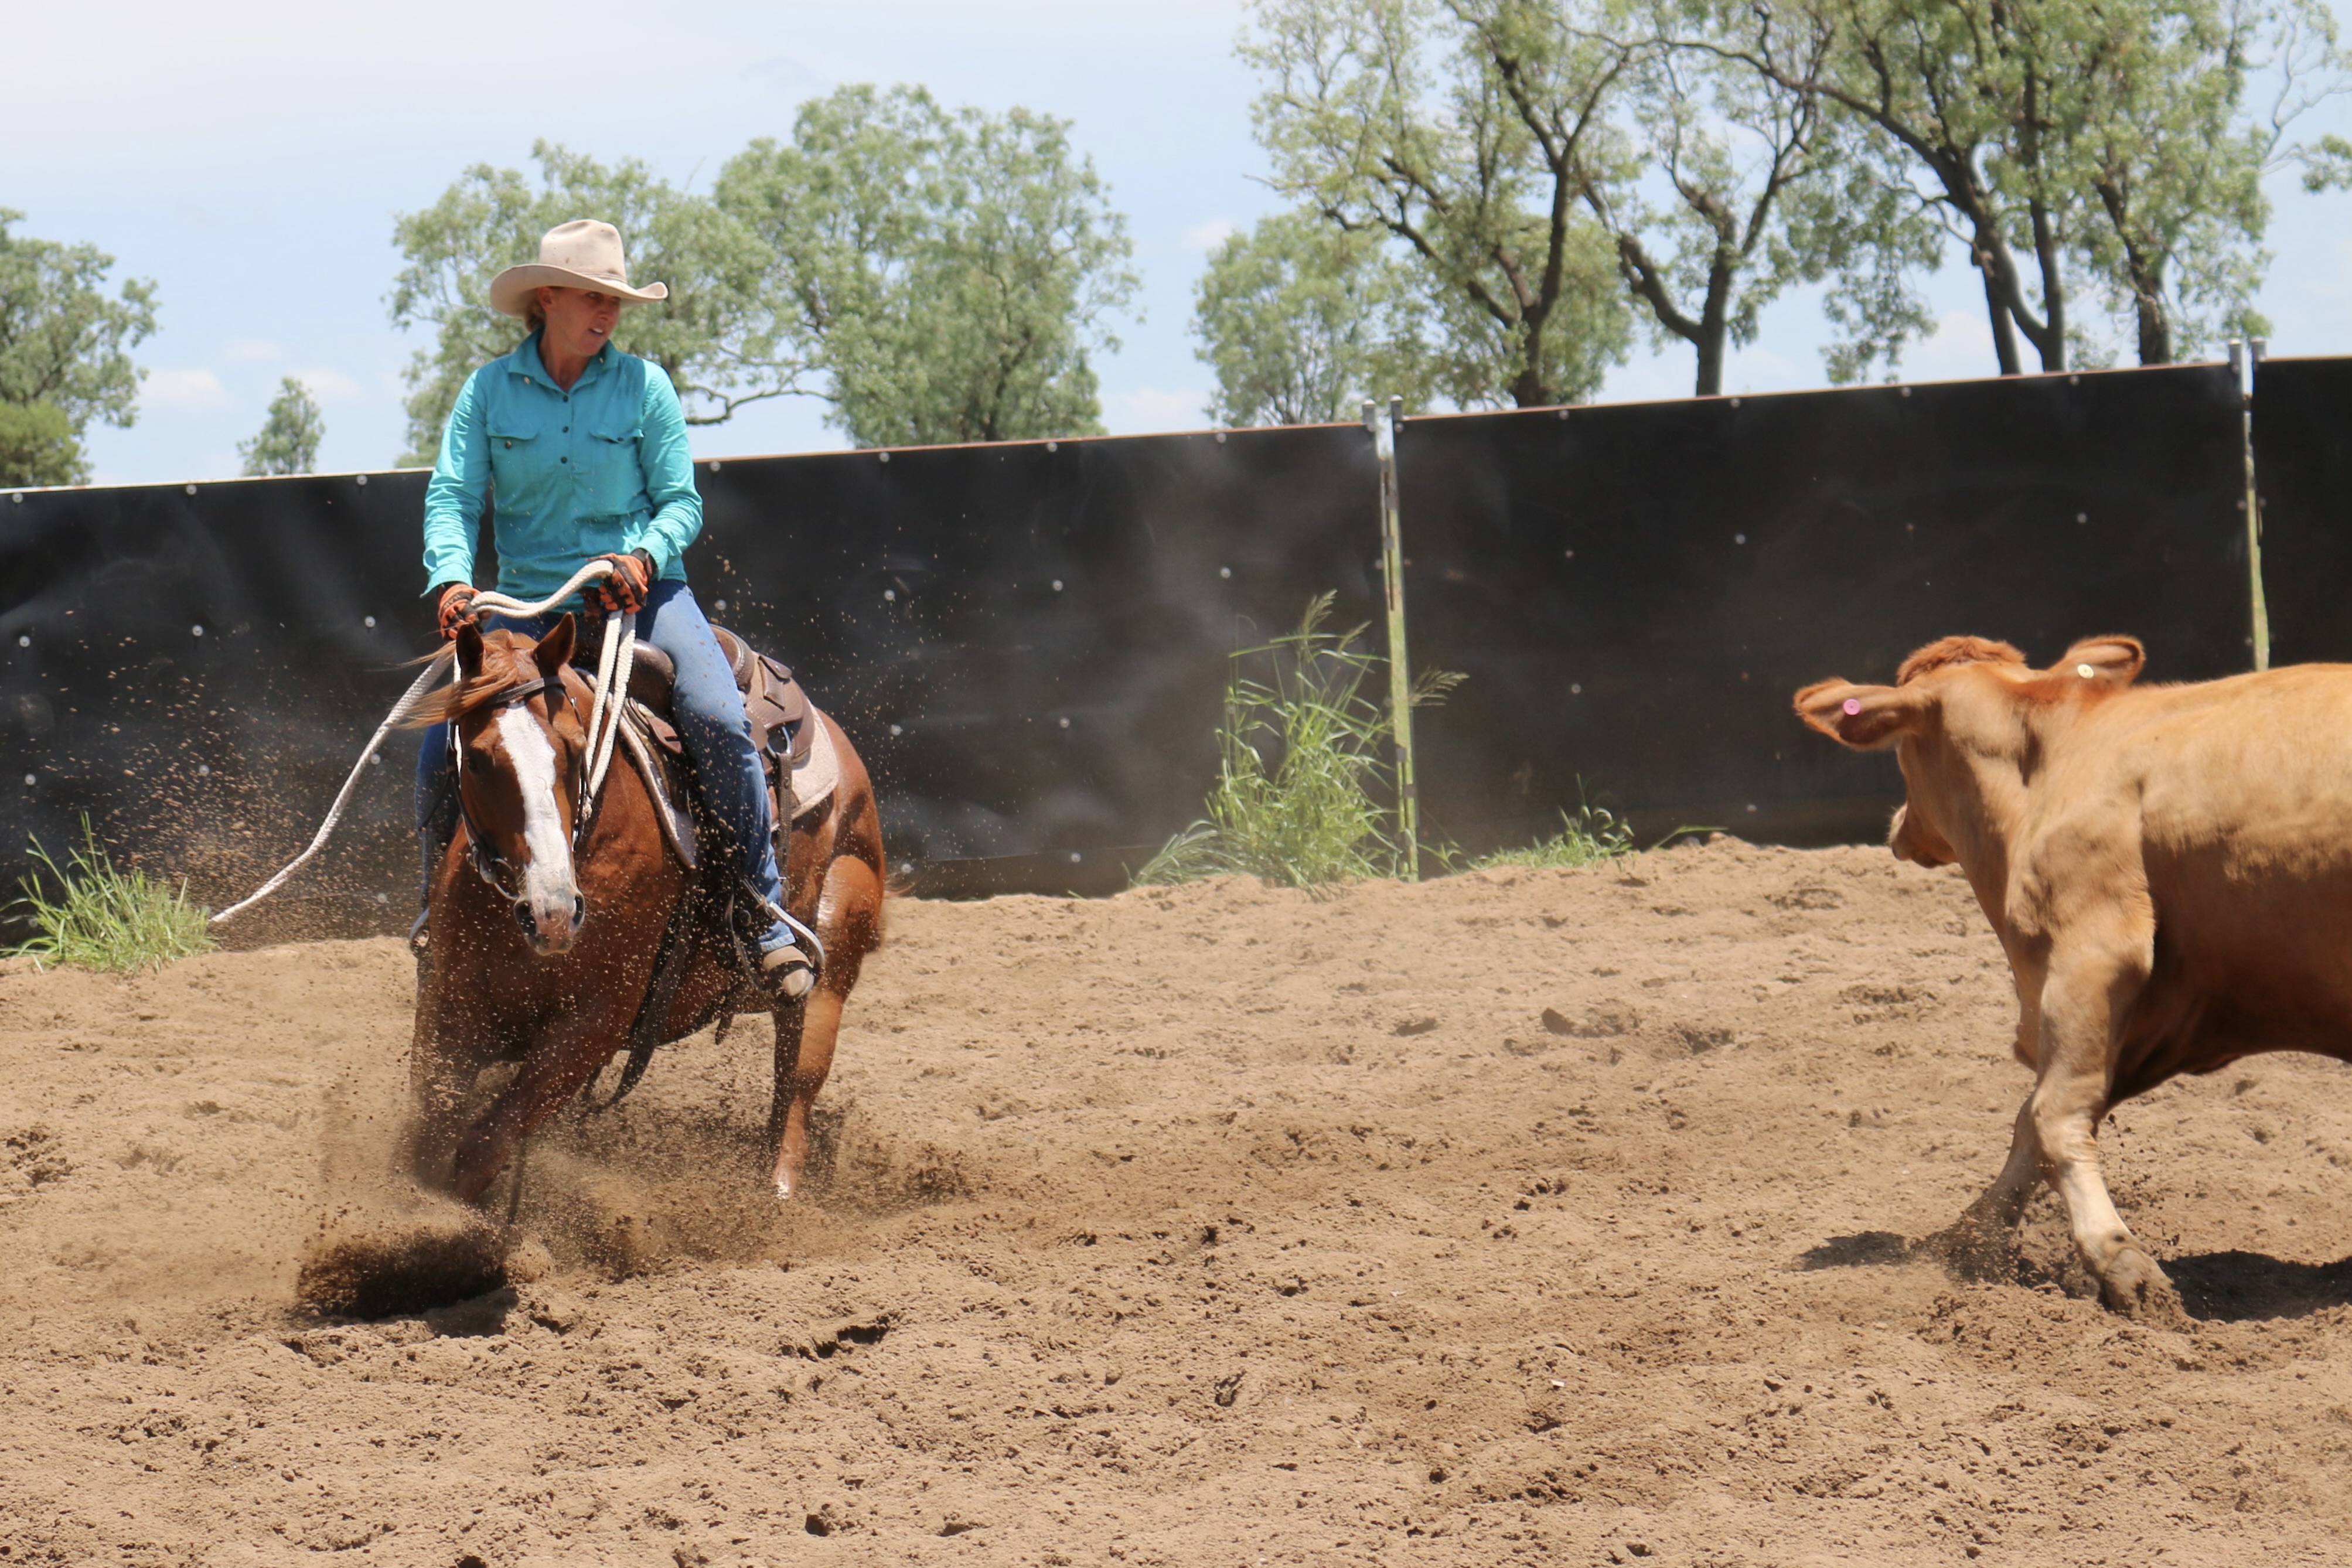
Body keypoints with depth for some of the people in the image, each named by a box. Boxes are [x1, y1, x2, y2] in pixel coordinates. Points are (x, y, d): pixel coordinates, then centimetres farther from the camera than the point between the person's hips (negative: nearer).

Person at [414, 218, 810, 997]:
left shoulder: (644, 386, 0)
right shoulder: (489, 392, 2)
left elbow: (682, 501, 0)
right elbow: (453, 497, -3)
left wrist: (645, 557, -21)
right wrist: (451, 578, -22)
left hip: (642, 591, -1)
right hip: (528, 604, 1)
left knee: (718, 720, -26)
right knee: (441, 751, -12)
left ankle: (769, 921, -16)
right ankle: (439, 916, 15)